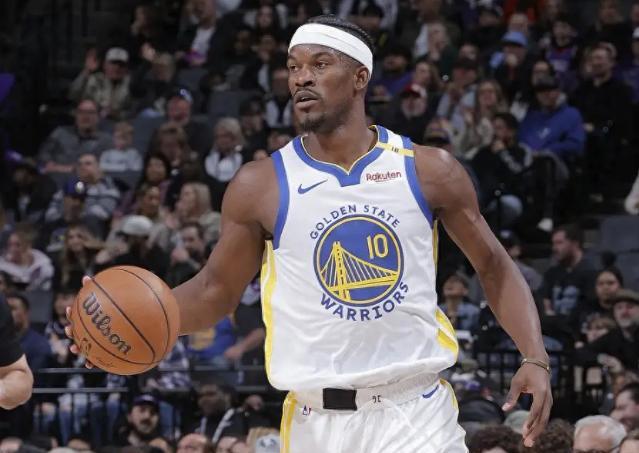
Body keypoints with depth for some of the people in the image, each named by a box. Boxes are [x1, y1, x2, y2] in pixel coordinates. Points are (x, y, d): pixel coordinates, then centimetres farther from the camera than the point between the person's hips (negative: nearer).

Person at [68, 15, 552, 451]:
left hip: (416, 414, -1)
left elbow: (494, 266, 10)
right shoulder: (261, 185, 0)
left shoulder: (429, 171, 1)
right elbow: (218, 290, 9)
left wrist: (536, 358, -3)